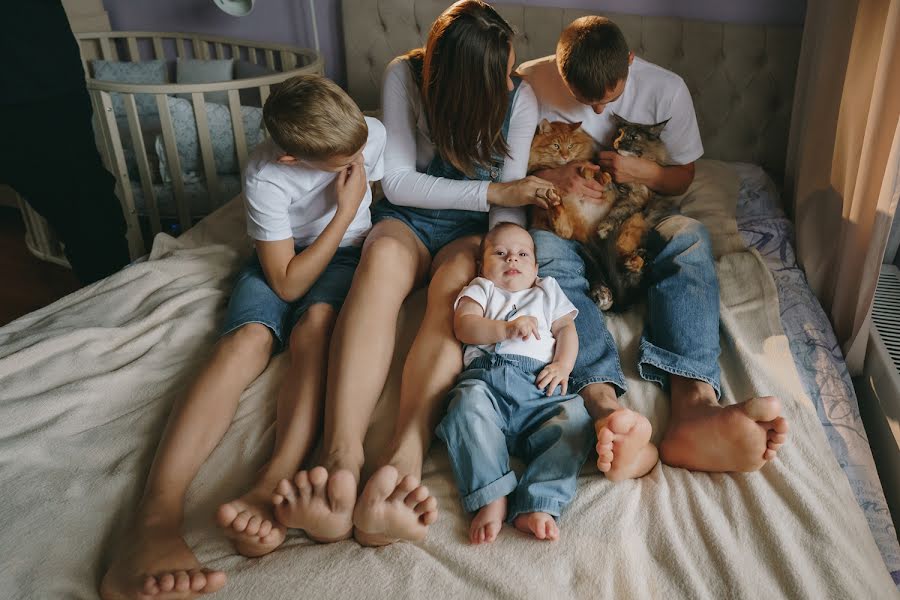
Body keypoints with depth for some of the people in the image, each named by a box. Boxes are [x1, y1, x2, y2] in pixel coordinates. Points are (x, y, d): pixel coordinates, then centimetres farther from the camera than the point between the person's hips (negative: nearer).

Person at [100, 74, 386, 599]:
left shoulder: (372, 133, -15)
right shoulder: (266, 177, -25)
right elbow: (288, 283, -22)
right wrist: (345, 212, -25)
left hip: (345, 255, 2)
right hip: (284, 263, -2)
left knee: (316, 325, -34)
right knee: (246, 341, -32)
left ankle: (273, 487, -54)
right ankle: (157, 521, -49)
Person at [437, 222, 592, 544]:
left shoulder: (548, 292, 38)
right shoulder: (480, 289, 30)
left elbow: (566, 329, 24)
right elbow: (464, 325, 9)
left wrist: (563, 365, 2)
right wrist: (507, 328, -7)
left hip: (539, 384, 2)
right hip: (486, 375, -1)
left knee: (575, 419, -30)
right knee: (468, 407, -37)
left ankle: (537, 506, -39)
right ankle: (492, 499, -38)